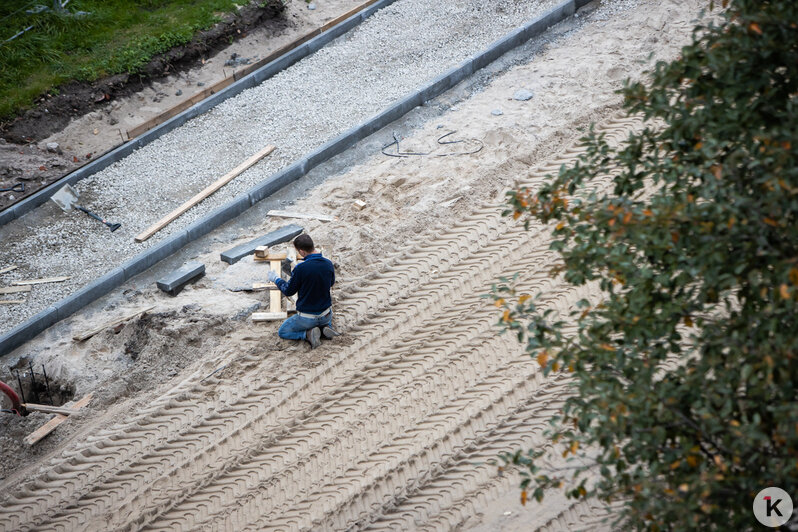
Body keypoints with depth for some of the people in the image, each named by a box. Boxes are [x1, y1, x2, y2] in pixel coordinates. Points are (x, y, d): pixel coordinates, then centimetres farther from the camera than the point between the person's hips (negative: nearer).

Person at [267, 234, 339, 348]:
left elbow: (289, 291, -9)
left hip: (306, 317, -4)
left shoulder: (300, 268, -25)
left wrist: (276, 279, 9)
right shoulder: (328, 264, -10)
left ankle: (308, 334, -5)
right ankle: (325, 327, 5)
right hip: (326, 315, 5)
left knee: (282, 332, 19)